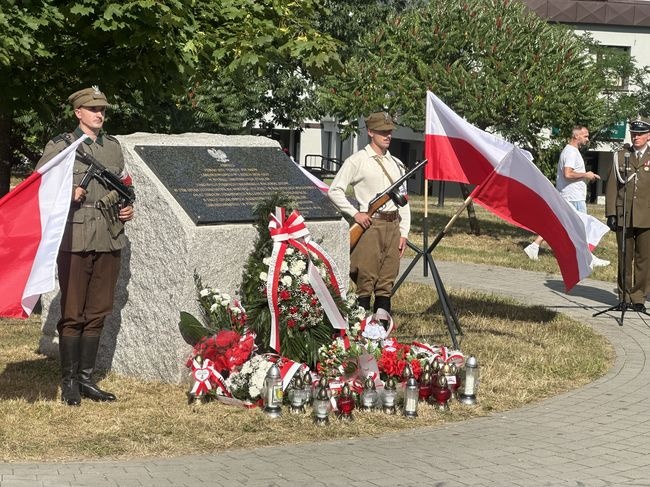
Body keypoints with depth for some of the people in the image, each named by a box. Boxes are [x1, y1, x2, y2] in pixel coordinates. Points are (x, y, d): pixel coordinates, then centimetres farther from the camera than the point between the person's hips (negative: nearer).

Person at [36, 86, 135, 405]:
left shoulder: (113, 147, 16)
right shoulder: (60, 146, 1)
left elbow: (125, 185, 27)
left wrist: (128, 208, 8)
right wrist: (68, 194, -16)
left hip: (109, 239, 5)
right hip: (75, 239, -5)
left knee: (98, 313, 8)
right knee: (72, 313, -1)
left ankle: (86, 378, 17)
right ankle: (69, 382, 6)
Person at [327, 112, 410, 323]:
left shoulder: (396, 164, 18)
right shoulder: (357, 161, 0)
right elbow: (334, 191, -2)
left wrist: (403, 232, 11)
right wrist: (355, 213, -11)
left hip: (393, 226, 6)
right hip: (370, 225, -6)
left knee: (387, 280, 6)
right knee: (366, 280, -7)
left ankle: (382, 327, 9)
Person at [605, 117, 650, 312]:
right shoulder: (620, 157, 9)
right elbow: (612, 187, 8)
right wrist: (611, 214, 1)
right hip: (623, 216, 1)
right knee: (625, 259, 7)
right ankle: (625, 296, 16)